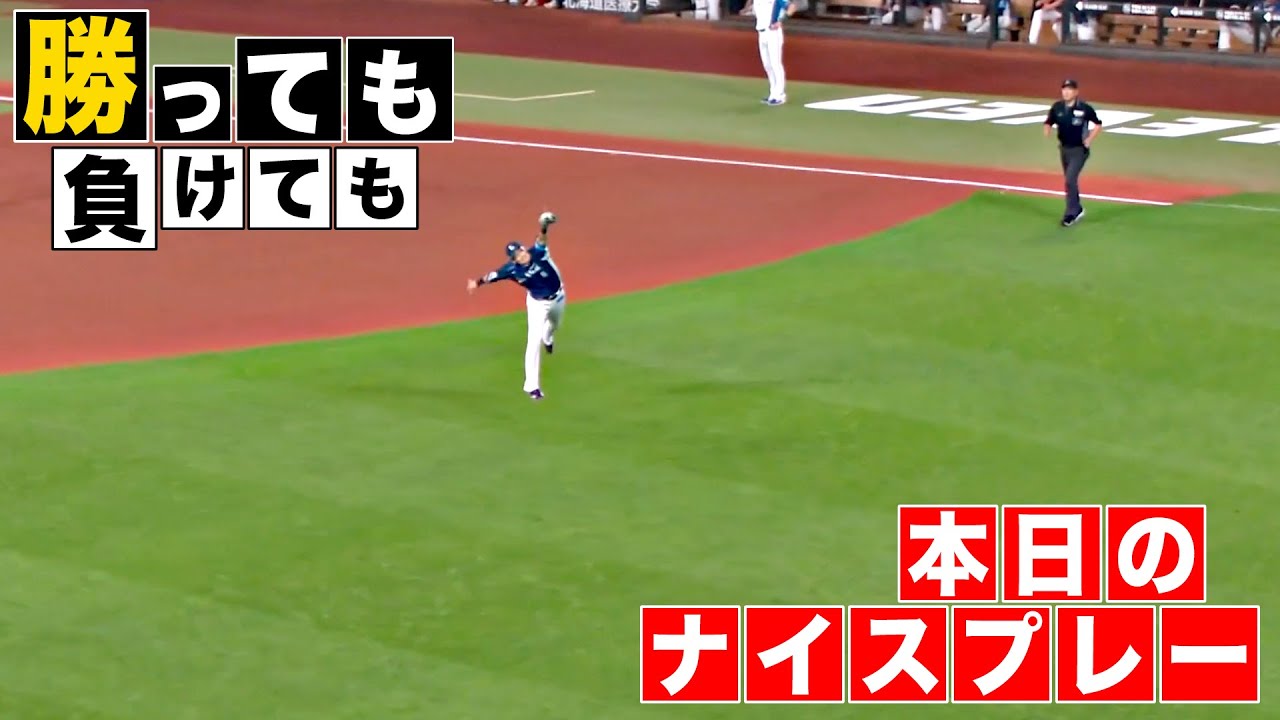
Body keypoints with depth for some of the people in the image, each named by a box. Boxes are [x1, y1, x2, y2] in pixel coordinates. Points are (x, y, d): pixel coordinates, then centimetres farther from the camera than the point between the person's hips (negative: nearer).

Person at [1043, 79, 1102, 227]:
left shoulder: (1085, 108, -13)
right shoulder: (1057, 107, -2)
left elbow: (1098, 125, -2)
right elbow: (1048, 123, 8)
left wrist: (1088, 141, -9)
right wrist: (1047, 131, -15)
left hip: (1079, 150, -6)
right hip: (1064, 148, 6)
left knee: (1070, 179, -15)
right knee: (1069, 180, 16)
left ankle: (1071, 213, -8)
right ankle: (1077, 209, 33)